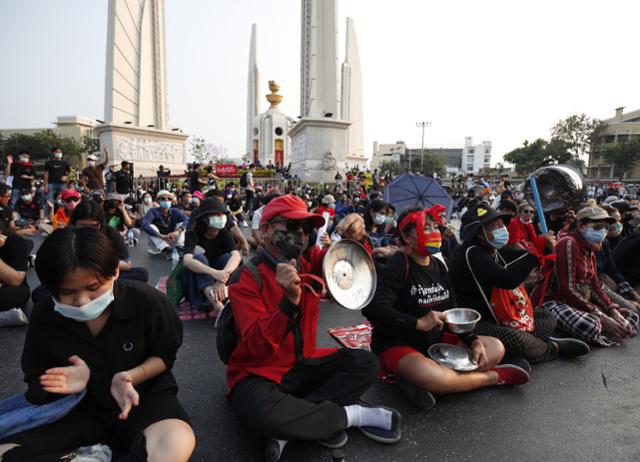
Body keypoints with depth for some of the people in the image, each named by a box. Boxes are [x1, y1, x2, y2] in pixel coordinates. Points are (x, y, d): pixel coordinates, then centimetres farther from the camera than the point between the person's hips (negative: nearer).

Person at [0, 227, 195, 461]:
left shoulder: (146, 301, -20)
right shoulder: (43, 316, -11)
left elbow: (164, 356, -5)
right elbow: (37, 380, 3)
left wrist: (131, 377, -25)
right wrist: (65, 381, -21)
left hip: (142, 394, -3)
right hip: (79, 406, 4)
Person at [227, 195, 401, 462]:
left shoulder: (309, 266, 1)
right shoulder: (246, 278, -16)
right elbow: (258, 348, -25)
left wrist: (355, 238, -22)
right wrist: (289, 300, -40)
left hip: (302, 366, 6)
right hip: (259, 374, -5)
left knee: (365, 363, -11)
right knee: (260, 412, -37)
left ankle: (297, 420, -16)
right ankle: (352, 414, -15)